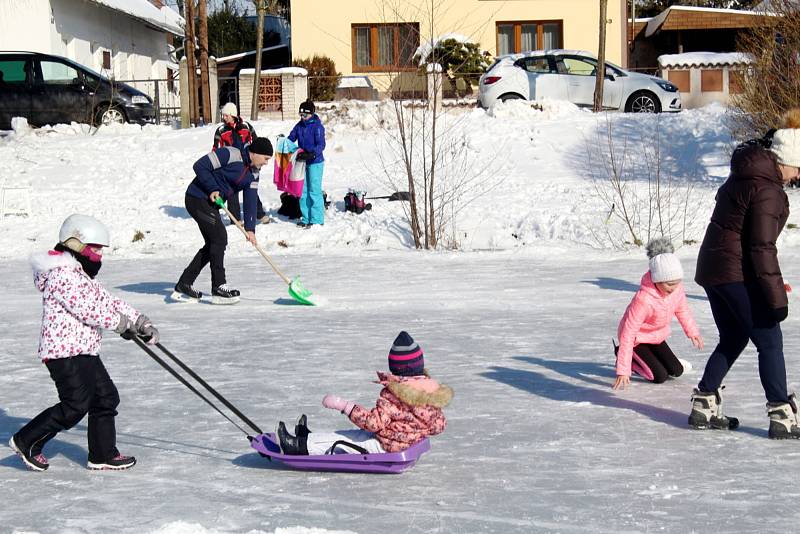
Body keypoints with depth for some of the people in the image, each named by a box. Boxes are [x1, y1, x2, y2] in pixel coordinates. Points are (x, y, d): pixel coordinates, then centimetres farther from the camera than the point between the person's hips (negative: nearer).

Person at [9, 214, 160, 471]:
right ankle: (26, 441, 4)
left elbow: (107, 301, 19)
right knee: (75, 406, -9)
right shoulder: (62, 275, -15)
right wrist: (122, 324, -9)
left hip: (84, 351, 10)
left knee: (106, 398, 8)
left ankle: (103, 454, 14)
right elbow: (89, 309, -20)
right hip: (65, 352, -10)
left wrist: (140, 321, 10)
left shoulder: (81, 275, 19)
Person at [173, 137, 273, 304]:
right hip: (197, 198, -9)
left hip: (210, 203, 9)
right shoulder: (230, 155, -20)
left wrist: (250, 228, -4)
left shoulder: (253, 173, 5)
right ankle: (218, 287, -10)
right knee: (219, 236, -15)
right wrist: (213, 189, -20)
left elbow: (250, 201, 4)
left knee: (213, 244, 8)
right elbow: (200, 166, -20)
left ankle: (183, 286, 15)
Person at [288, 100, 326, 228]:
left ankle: (317, 219, -1)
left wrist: (312, 154, -35)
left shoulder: (317, 126, -13)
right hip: (302, 162, 7)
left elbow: (321, 145, -20)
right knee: (303, 191, 9)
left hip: (315, 162, -7)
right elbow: (291, 138, 13)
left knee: (314, 191, -6)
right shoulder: (299, 125, 8)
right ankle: (306, 218, 17)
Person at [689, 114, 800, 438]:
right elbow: (762, 246, -20)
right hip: (737, 275, -9)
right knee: (769, 342, -2)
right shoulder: (767, 190, -16)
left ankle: (704, 405, 19)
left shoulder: (743, 177, 14)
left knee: (733, 339, 19)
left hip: (712, 269, 9)